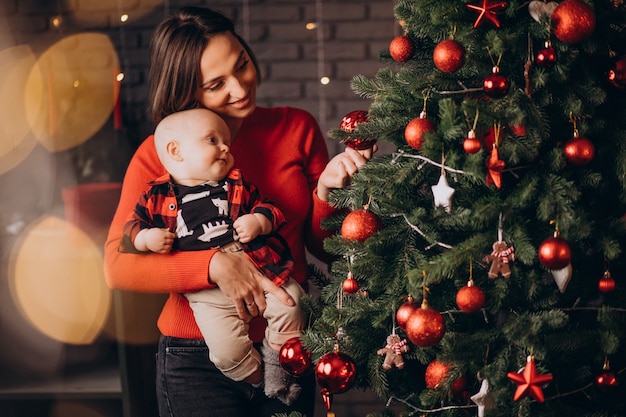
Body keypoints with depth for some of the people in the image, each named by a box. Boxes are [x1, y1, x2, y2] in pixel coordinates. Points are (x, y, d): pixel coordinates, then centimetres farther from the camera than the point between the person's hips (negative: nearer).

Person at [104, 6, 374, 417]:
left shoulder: (297, 127, -1)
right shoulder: (159, 155, -8)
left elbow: (323, 246, 5)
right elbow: (118, 266, -16)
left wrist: (326, 189, -15)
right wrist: (215, 264, -27)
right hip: (198, 362, -3)